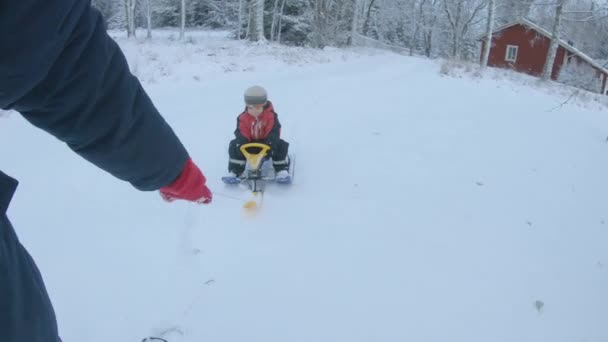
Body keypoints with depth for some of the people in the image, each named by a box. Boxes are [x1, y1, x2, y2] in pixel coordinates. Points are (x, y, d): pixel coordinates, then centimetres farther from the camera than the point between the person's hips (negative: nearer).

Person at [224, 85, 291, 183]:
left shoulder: (271, 116, -15)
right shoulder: (243, 118, -10)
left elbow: (273, 132, -23)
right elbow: (241, 133, -16)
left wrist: (271, 143, -40)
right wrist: (241, 144, -35)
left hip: (266, 143, -2)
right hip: (250, 143, 2)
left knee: (281, 145, -26)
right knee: (234, 145, -19)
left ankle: (282, 170, -14)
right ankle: (234, 171, -12)